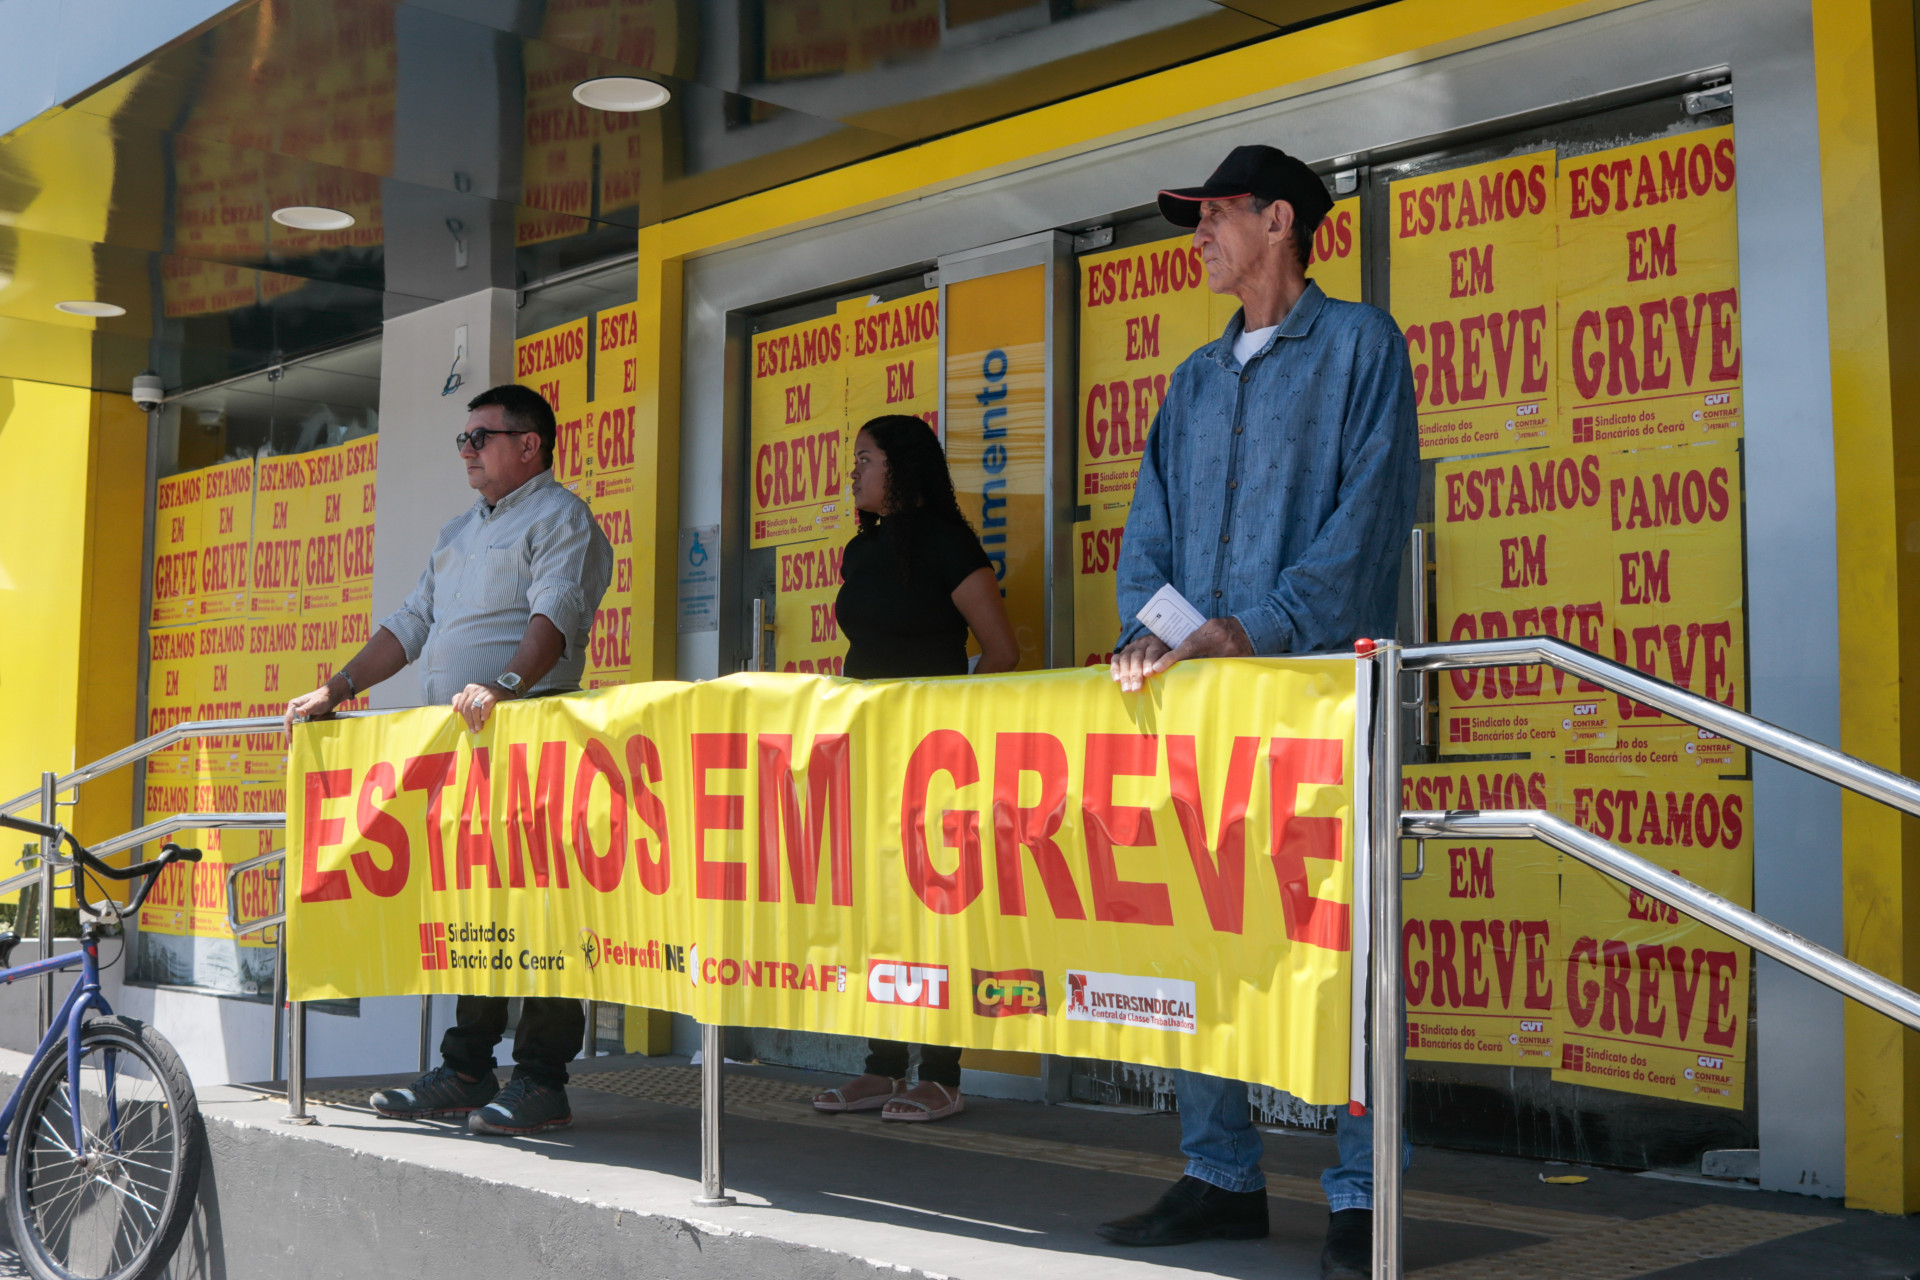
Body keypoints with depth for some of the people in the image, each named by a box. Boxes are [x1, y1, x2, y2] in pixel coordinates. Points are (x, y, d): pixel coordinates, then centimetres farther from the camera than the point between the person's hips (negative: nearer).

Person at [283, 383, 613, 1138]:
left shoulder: (561, 520, -2)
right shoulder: (459, 533, 26)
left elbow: (555, 616, -19)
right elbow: (410, 624, 28)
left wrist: (503, 685, -34)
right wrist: (337, 689, 19)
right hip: (454, 740, 8)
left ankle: (542, 1082, -5)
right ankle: (466, 1072, 15)